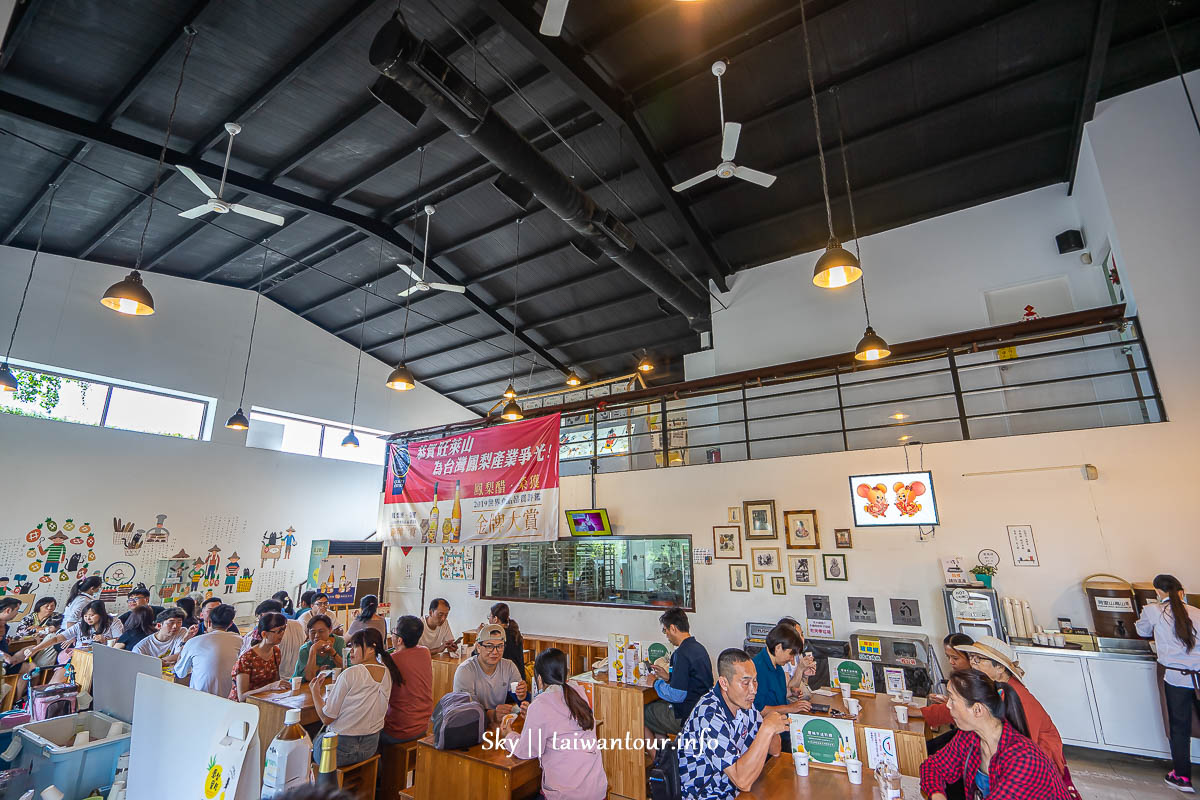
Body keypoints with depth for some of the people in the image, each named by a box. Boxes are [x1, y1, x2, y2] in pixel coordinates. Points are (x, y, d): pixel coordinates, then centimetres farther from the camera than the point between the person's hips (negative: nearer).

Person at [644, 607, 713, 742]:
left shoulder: (682, 653, -23)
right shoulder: (699, 647, 5)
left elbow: (677, 695, -23)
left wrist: (657, 683, -8)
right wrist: (669, 676, 13)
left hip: (685, 717, -9)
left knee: (641, 714, 8)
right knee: (654, 705, 23)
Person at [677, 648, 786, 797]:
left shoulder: (743, 703, -1)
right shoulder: (709, 714, -27)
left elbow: (774, 751, 6)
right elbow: (743, 781, -30)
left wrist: (771, 728, -15)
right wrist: (767, 728, -30)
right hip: (704, 796, -7)